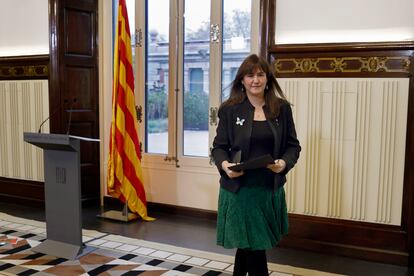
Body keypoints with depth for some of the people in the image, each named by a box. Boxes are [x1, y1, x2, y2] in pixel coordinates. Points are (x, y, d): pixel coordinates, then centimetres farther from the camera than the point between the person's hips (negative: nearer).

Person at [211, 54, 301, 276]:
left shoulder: (282, 108, 3)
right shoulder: (230, 109, -3)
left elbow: (293, 145, 6)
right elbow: (218, 147, 1)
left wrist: (284, 163, -15)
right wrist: (224, 164, -20)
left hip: (270, 188, 3)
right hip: (239, 188, -2)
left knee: (248, 244, 18)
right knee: (253, 245, 3)